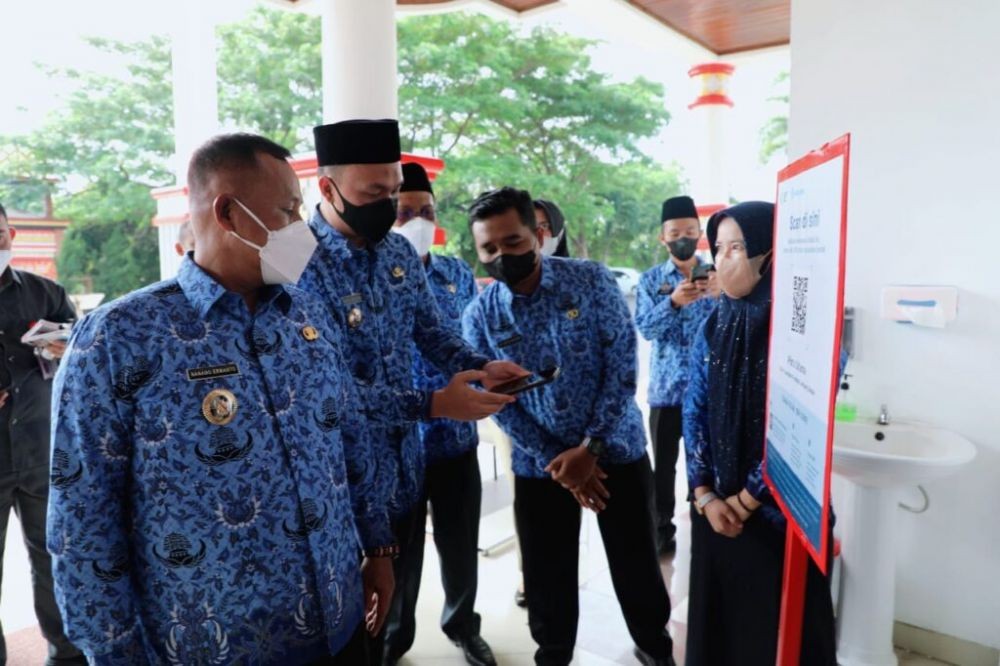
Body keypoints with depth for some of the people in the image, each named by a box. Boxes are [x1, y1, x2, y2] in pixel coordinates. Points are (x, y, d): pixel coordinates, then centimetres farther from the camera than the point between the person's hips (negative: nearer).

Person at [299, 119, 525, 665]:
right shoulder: (300, 265, -21)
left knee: (391, 595, 24)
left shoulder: (400, 253, 2)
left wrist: (482, 366, -10)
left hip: (405, 465, 6)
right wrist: (431, 405, -29)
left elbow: (433, 334, 9)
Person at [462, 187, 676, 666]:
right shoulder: (479, 317, -7)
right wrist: (552, 461, -12)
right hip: (538, 465, 1)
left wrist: (590, 448, -16)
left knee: (636, 562, 13)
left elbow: (622, 364, -12)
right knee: (547, 575, 12)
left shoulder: (592, 281, -10)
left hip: (616, 449, 0)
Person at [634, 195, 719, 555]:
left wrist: (720, 296, -26)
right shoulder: (651, 279, 3)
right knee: (664, 464, 7)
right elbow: (645, 327, -11)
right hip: (667, 387, 0)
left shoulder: (715, 275, 4)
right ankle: (662, 531, 21)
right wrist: (674, 301, -28)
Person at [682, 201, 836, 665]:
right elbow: (694, 413, 1)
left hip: (781, 513, -4)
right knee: (716, 620, 19)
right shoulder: (714, 326, 1)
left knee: (780, 627, 14)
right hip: (717, 510, 5)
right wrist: (704, 495, -6)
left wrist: (746, 500, -12)